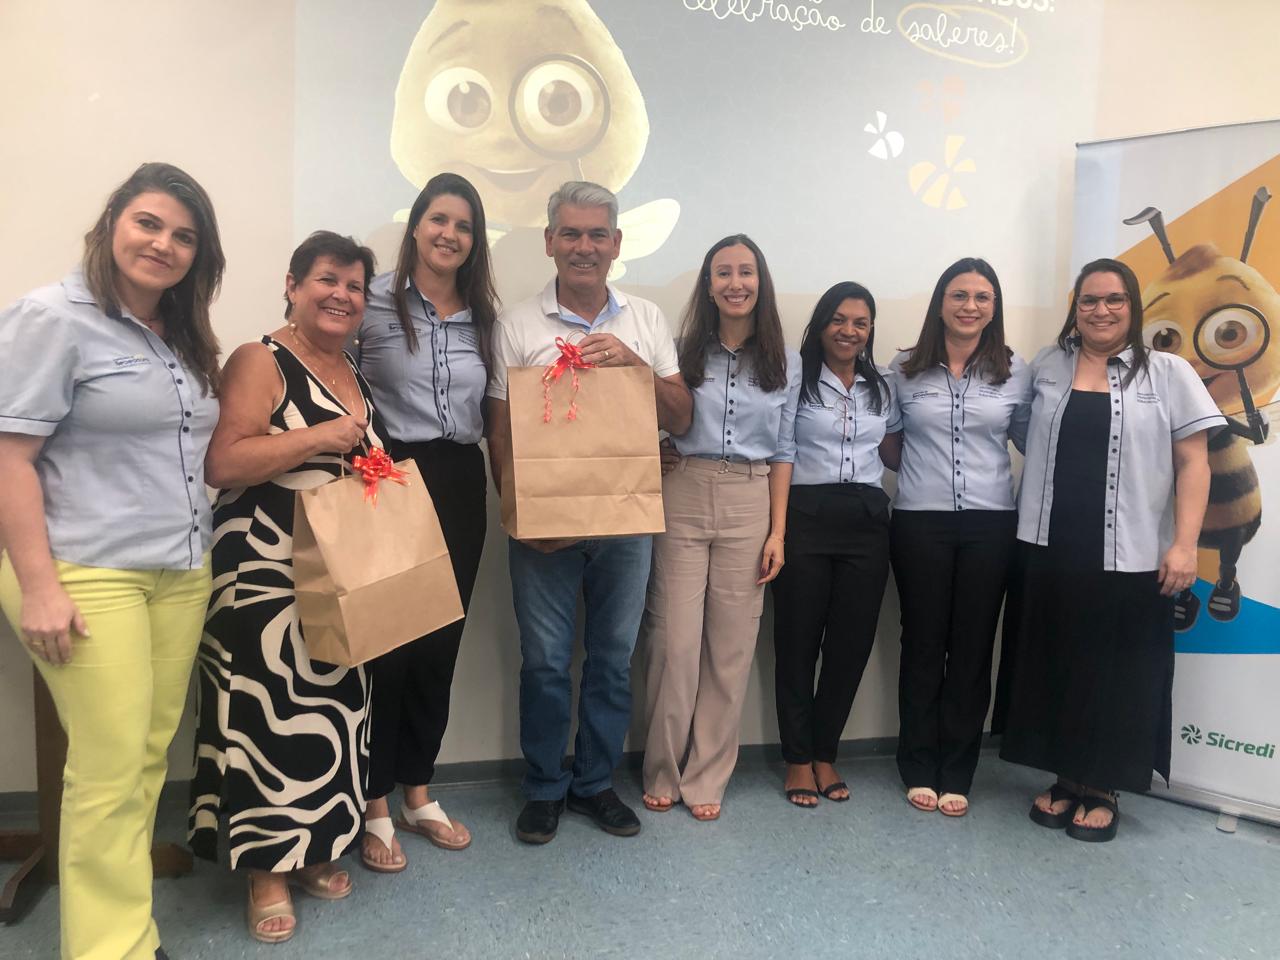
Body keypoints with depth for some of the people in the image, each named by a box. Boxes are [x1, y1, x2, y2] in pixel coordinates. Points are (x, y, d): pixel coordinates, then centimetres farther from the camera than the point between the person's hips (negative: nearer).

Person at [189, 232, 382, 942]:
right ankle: (266, 870, 16)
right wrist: (316, 437, -21)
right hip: (266, 572, -7)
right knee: (270, 712, -1)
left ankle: (313, 848, 29)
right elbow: (220, 464, -18)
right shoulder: (259, 362, -7)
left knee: (333, 706, 12)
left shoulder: (355, 376, 15)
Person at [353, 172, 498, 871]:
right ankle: (374, 806, 19)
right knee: (385, 644, 1)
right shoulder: (376, 301, -3)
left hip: (461, 487, 5)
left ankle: (417, 794, 29)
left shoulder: (481, 316, 12)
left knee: (440, 646, 12)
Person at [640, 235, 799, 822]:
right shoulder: (683, 353, 3)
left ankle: (706, 777, 20)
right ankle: (662, 773, 19)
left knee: (731, 646, 5)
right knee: (675, 640, 0)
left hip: (750, 505, 2)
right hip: (682, 498, -1)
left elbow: (783, 452, 9)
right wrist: (649, 509, -9)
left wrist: (777, 531, 3)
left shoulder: (785, 363, 8)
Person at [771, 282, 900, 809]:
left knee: (851, 642, 7)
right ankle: (798, 758, 17)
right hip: (805, 516, -4)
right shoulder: (797, 378, 0)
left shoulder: (883, 386, 14)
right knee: (798, 640, 3)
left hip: (866, 520, 4)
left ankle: (825, 753, 23)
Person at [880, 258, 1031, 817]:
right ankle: (919, 770, 19)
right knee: (923, 644, 6)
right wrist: (920, 471, 0)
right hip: (919, 522, -1)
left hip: (990, 524, 1)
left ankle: (957, 775, 18)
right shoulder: (904, 369, 3)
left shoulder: (1015, 372, 5)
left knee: (973, 648, 5)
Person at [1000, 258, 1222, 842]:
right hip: (1052, 549, 3)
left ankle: (1102, 790, 22)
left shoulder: (1168, 373, 2)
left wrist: (1185, 544, -10)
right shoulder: (1046, 367, 9)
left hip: (1130, 555, -2)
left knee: (1117, 674, 6)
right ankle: (1065, 781, 25)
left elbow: (1193, 463, -2)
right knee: (1055, 666, 10)